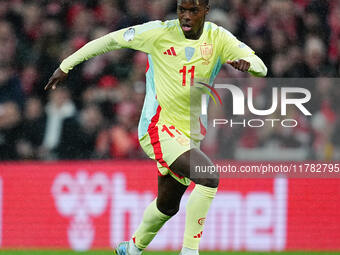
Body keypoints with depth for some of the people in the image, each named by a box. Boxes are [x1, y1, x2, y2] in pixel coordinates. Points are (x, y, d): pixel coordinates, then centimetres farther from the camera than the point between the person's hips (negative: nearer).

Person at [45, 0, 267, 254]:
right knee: (209, 179, -26)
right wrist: (66, 66, 2)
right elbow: (109, 41, -1)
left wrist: (247, 62, -30)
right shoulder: (159, 33, -11)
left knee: (167, 205, 21)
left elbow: (261, 68, -6)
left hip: (190, 134, 6)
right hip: (158, 128, -6)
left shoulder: (218, 38, -1)